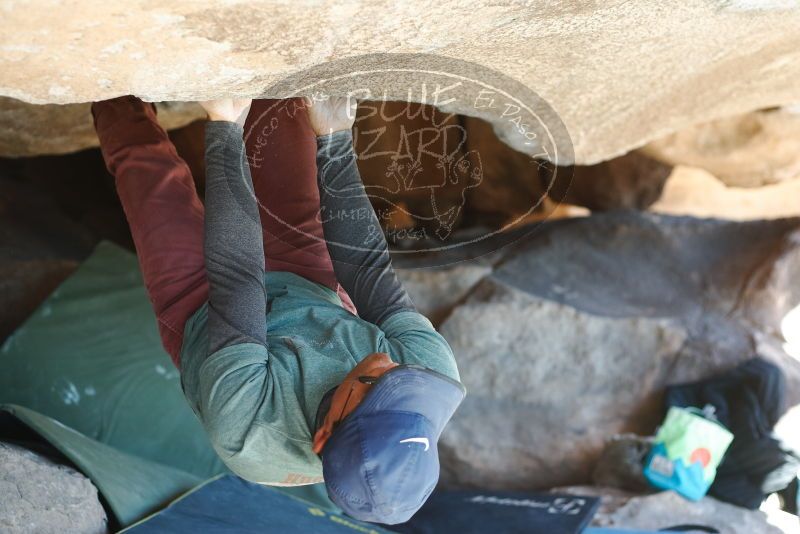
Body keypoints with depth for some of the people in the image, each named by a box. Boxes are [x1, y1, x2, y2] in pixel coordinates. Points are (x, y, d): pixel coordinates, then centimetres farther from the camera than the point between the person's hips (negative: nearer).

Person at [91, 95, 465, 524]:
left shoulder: (245, 430, -47)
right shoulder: (434, 372, -38)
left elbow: (235, 279, -40)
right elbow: (368, 264, -27)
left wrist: (225, 130, -34)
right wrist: (334, 137, -25)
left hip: (199, 313, -2)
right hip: (314, 291, 3)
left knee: (141, 151, 12)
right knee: (279, 109, 7)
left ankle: (116, 109, 47)